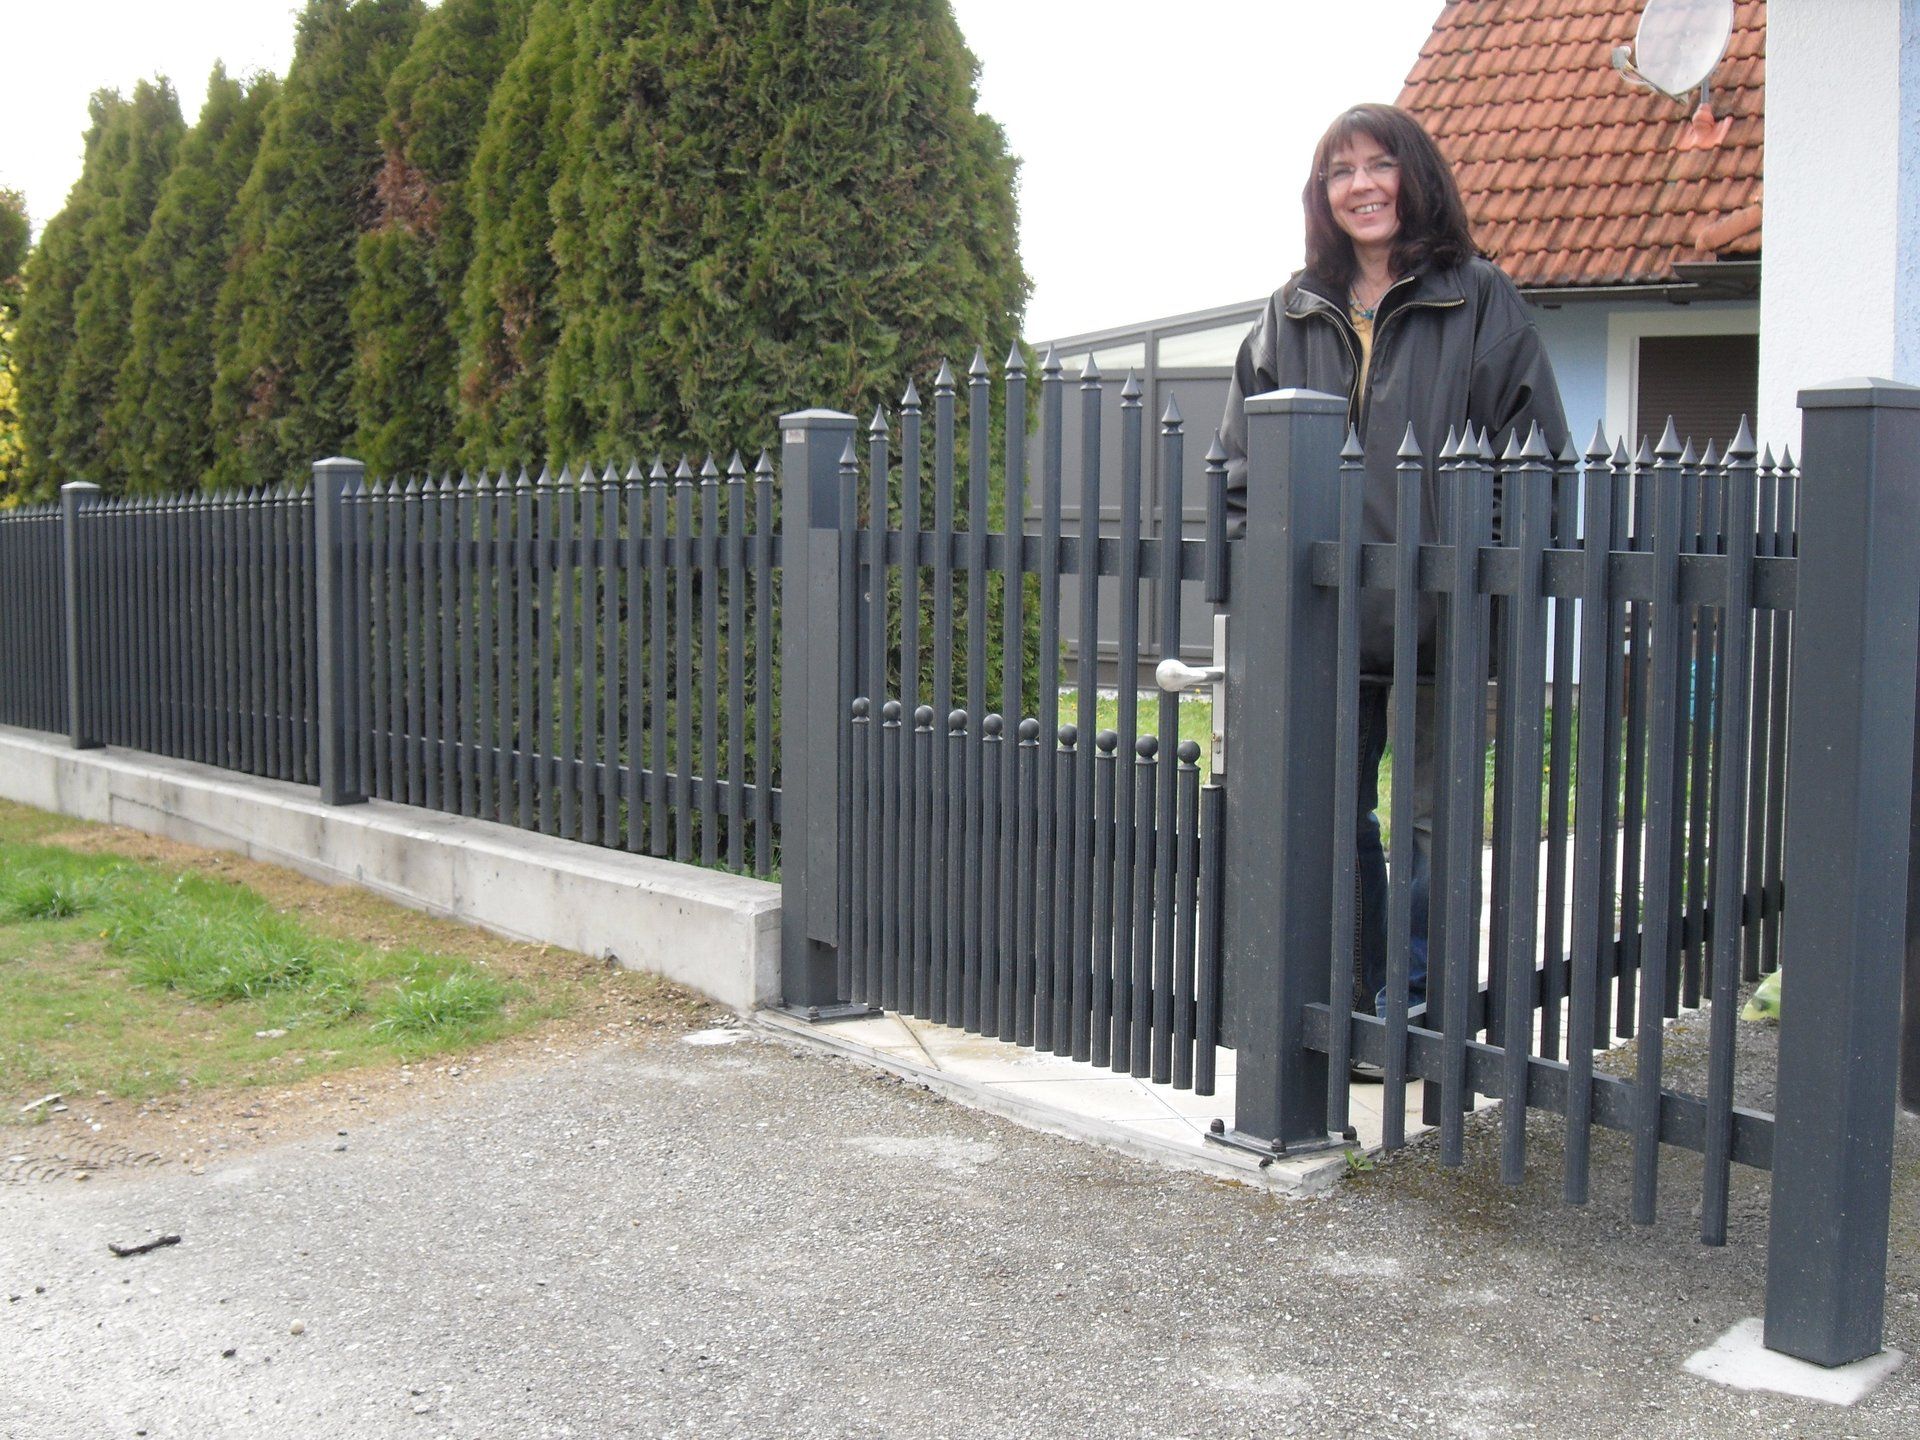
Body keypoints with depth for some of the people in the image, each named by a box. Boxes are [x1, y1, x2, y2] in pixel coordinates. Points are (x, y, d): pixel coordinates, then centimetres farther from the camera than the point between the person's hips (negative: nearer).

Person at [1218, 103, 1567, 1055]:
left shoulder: (1479, 300, 2)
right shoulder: (1292, 313, 13)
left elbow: (1534, 450, -1)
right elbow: (1241, 451, 18)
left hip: (1437, 619, -4)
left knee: (1431, 817, 0)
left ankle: (1419, 1003, 12)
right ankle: (1353, 1004, 23)